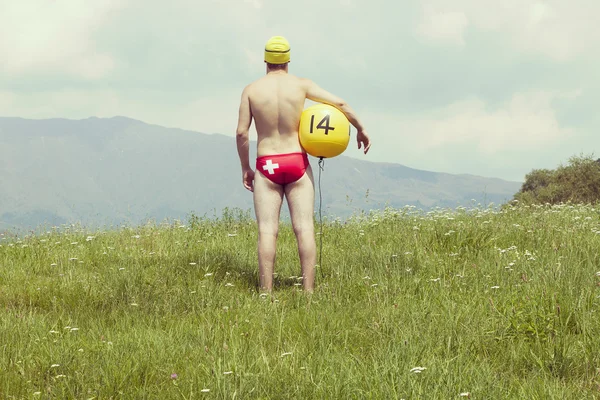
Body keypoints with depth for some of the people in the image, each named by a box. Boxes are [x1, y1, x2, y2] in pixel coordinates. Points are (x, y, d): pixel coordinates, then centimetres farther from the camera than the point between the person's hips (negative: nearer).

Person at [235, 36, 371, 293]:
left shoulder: (251, 90, -1)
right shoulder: (301, 85, -1)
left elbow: (241, 132, -3)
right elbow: (339, 104, -2)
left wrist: (245, 168, 8)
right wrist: (360, 129, 13)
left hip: (266, 166, 0)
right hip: (297, 163, 0)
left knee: (267, 230, -3)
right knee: (304, 228, -1)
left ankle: (266, 293, -9)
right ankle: (308, 290, -6)